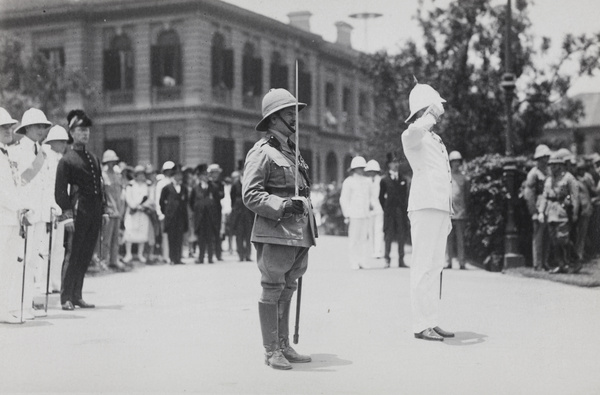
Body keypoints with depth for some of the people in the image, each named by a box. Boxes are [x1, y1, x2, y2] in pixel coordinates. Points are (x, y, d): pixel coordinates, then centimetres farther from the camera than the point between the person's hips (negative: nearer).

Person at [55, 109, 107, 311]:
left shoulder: (93, 158, 18)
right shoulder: (66, 160, -3)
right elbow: (60, 190, -8)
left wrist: (103, 211, 15)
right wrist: (67, 214, -16)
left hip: (94, 214, 7)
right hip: (79, 212, -7)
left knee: (86, 256, 9)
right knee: (74, 255, -6)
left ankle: (77, 296, 16)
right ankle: (66, 298, 0)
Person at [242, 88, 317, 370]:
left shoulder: (291, 150, 20)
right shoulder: (262, 152, -8)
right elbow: (250, 195, -14)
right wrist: (283, 205, -24)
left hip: (299, 233, 9)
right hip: (275, 233, -9)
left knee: (287, 290, 13)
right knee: (272, 290, -3)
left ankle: (284, 347, 21)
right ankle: (271, 351, 3)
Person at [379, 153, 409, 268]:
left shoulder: (403, 180, 12)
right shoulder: (385, 180, 4)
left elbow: (406, 196, 12)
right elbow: (381, 197, 7)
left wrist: (405, 208, 2)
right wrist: (385, 209, 2)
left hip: (401, 211, 3)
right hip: (389, 212, -3)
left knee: (402, 236, 1)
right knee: (389, 235, -4)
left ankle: (401, 260, 7)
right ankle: (387, 259, 1)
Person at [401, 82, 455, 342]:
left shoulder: (436, 140, 26)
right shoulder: (413, 135, -4)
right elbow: (413, 132, -32)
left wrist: (448, 214, 24)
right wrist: (430, 117, -13)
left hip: (440, 208, 9)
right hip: (424, 207, -9)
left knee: (436, 266, 9)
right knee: (424, 266, -10)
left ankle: (431, 322, 13)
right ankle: (421, 325, -9)